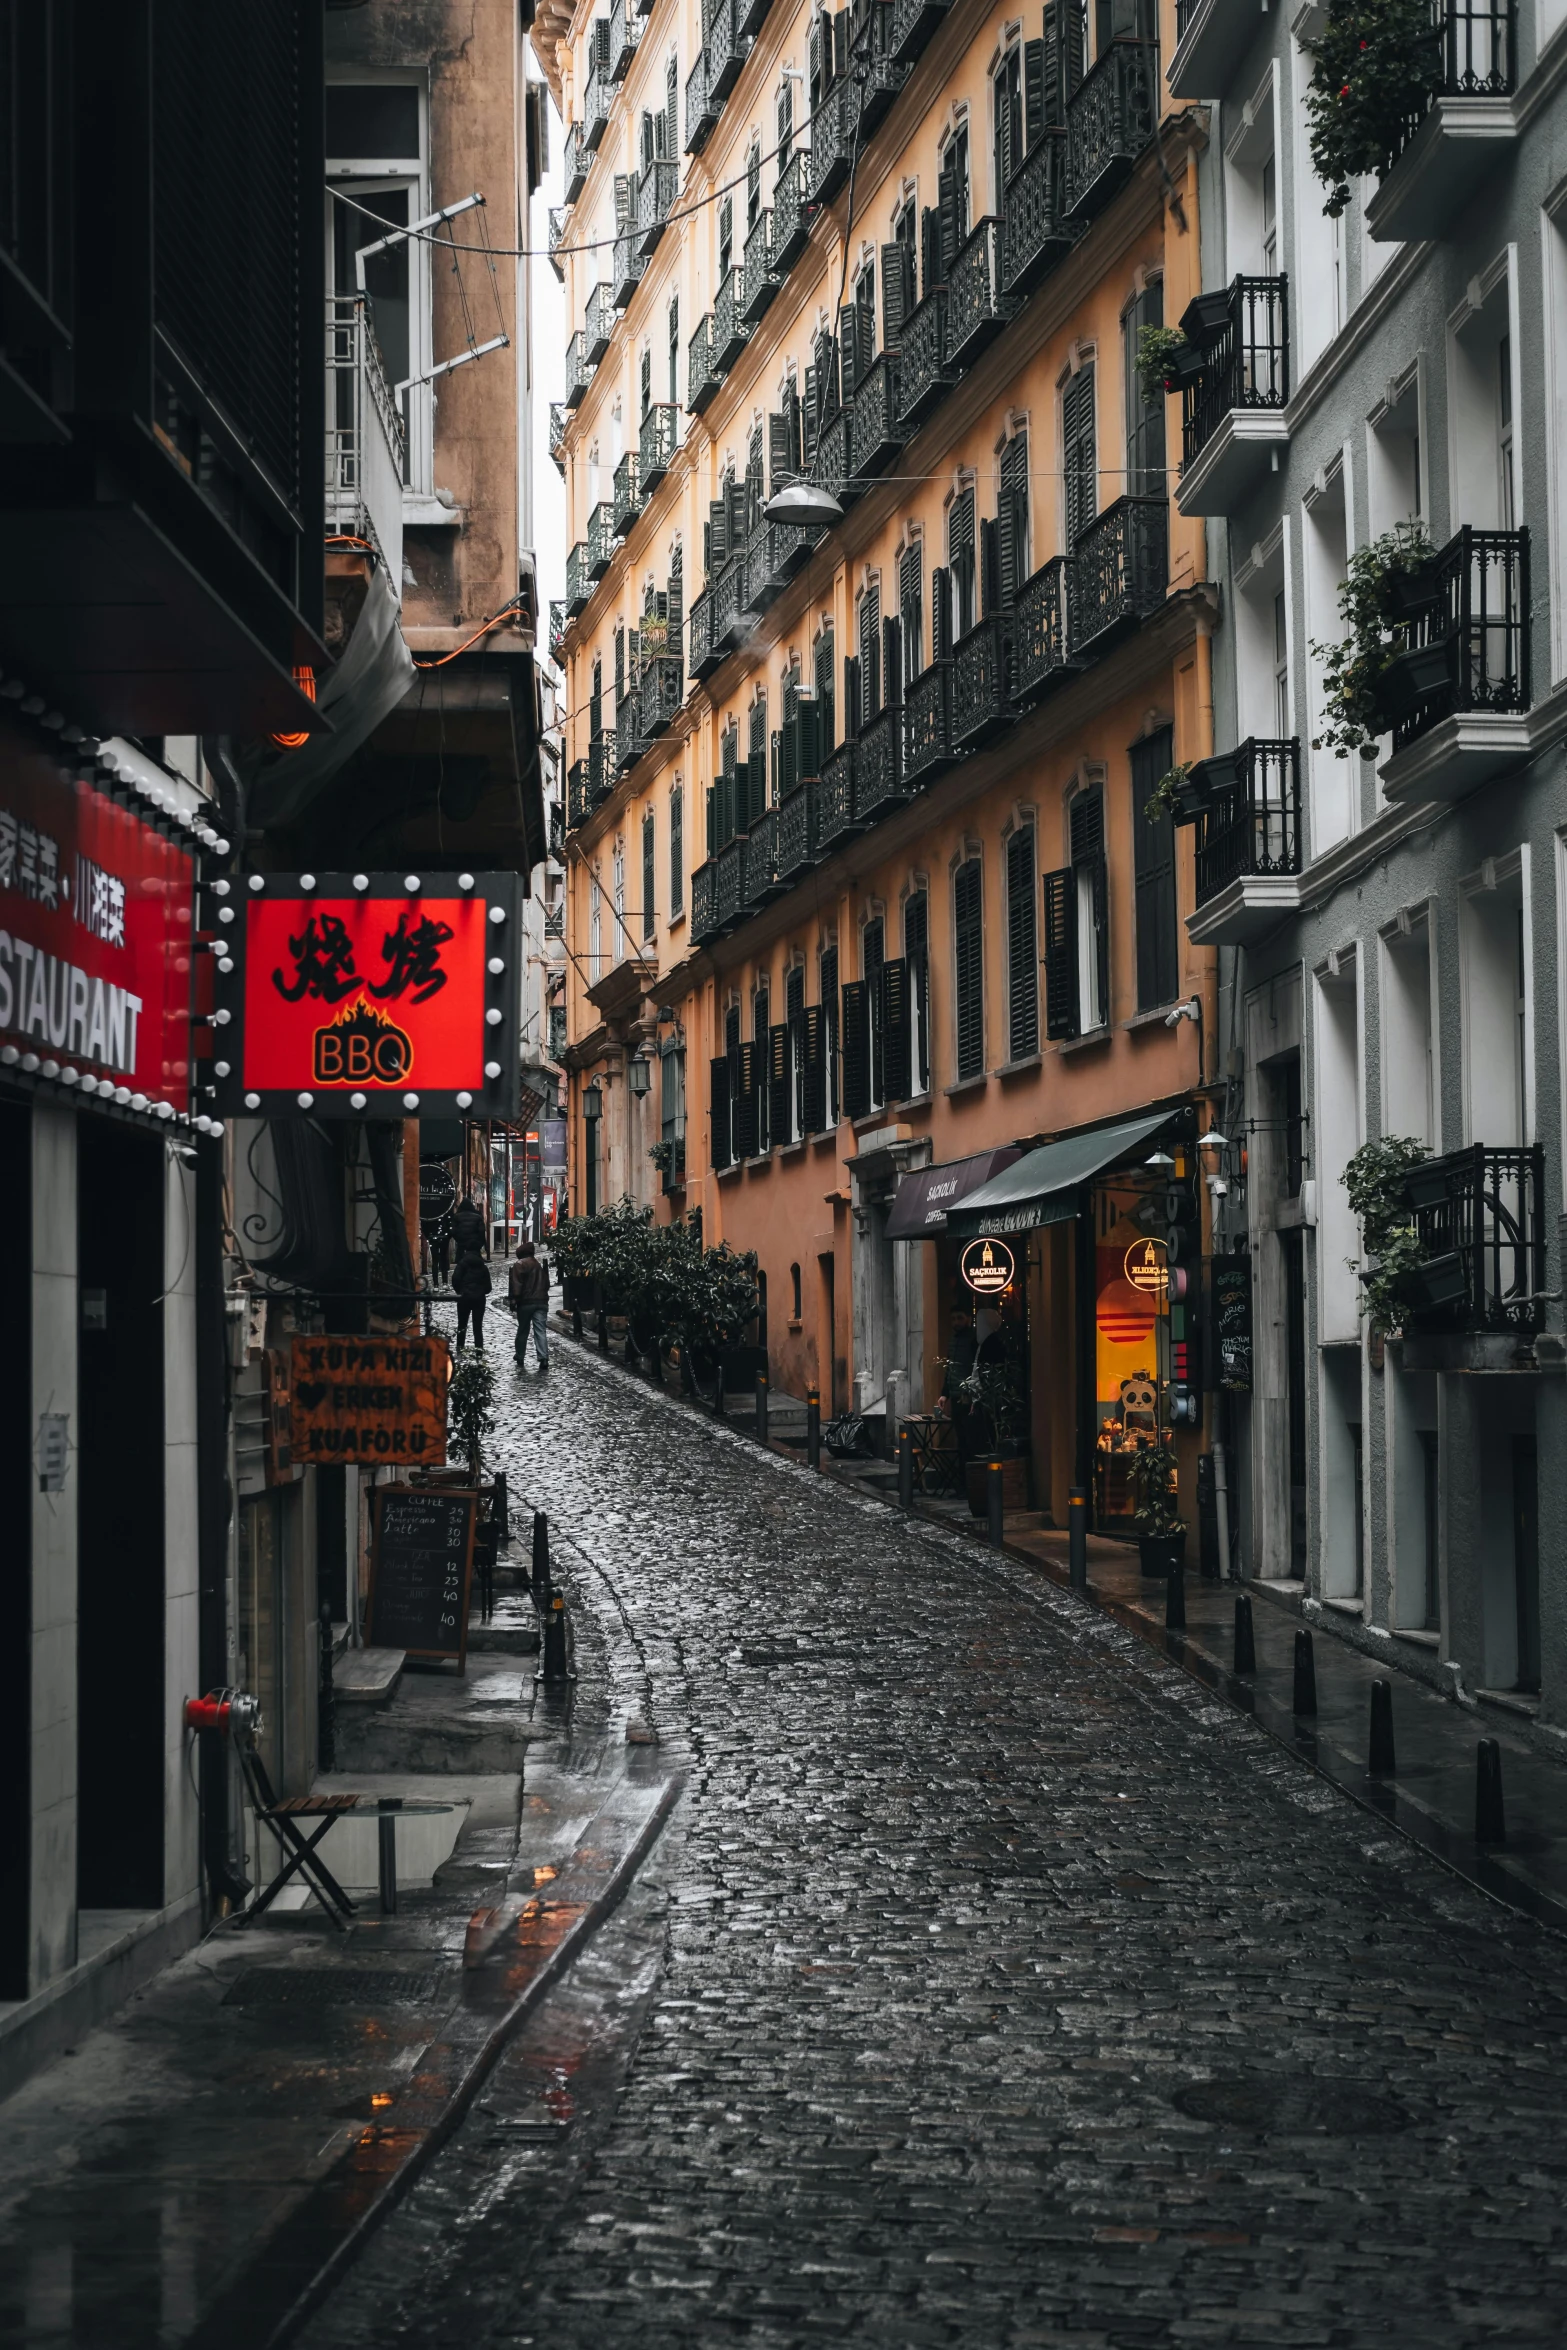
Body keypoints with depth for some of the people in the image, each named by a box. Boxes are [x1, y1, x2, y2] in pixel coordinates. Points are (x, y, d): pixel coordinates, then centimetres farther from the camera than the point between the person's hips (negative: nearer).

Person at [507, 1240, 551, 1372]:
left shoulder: (519, 1265, -5)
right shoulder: (542, 1264, 13)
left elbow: (516, 1284, -13)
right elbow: (547, 1283, 19)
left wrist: (514, 1300, -12)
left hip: (526, 1302, -4)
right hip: (542, 1301, 4)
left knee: (522, 1332, 9)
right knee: (541, 1332, -3)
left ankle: (520, 1360, 16)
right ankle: (544, 1359, -16)